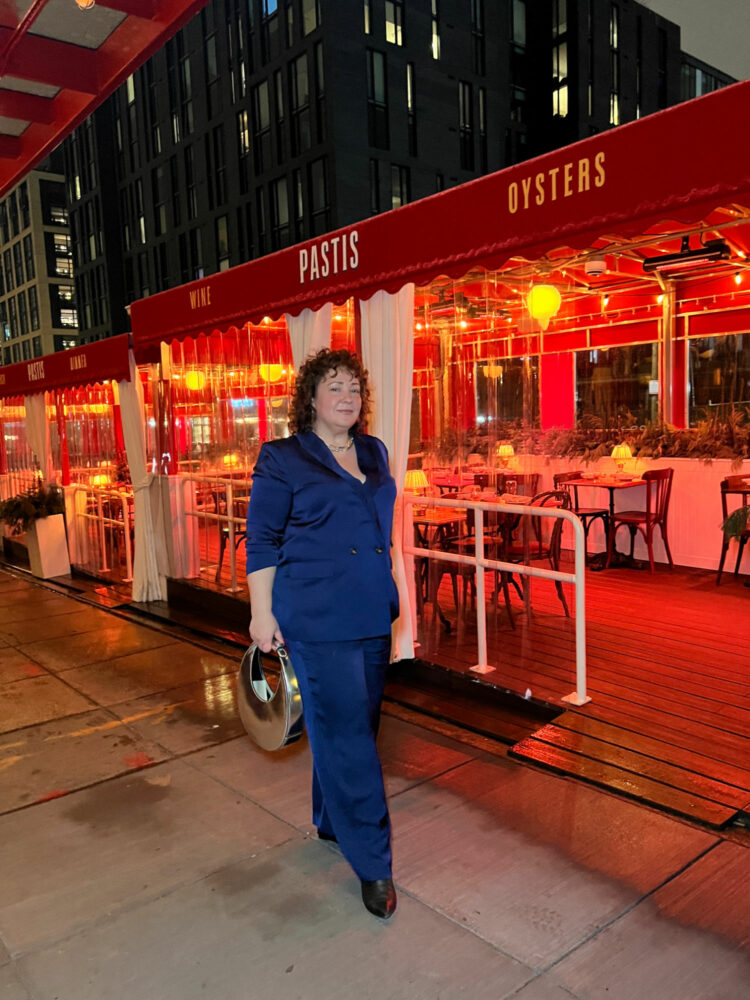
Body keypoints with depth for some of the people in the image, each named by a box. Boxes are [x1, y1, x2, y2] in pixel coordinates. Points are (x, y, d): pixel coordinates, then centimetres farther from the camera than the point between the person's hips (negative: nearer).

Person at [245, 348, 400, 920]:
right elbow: (262, 541, -5)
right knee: (346, 734, -3)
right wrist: (262, 613, -9)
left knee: (356, 726, 16)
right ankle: (373, 863, 11)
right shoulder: (282, 459, -5)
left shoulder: (374, 454, 11)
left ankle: (332, 822, 38)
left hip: (373, 615, 7)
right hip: (317, 620, -6)